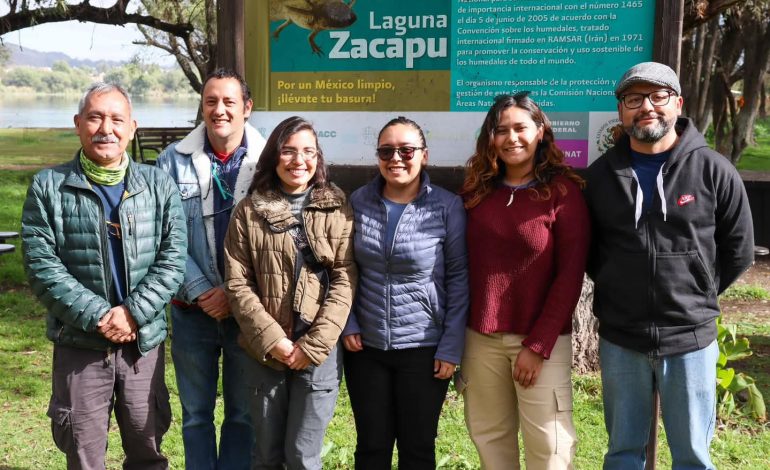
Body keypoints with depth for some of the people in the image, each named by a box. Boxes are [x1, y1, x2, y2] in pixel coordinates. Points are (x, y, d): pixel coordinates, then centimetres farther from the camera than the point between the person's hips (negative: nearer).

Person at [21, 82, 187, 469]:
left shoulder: (159, 185, 3)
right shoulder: (49, 187, -2)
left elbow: (172, 258, -3)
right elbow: (41, 264, -8)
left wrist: (133, 313, -16)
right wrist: (98, 316, -17)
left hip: (145, 341, 1)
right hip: (78, 344, -1)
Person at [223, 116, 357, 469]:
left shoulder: (337, 209, 1)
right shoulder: (248, 211, 2)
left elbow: (344, 281, -5)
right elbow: (238, 283, -2)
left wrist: (313, 344, -12)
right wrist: (271, 339, -12)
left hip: (319, 352, -1)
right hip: (265, 351, 1)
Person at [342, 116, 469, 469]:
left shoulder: (448, 207, -7)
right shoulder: (358, 202, 1)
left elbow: (459, 279, -6)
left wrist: (451, 347, -9)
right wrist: (348, 324, -2)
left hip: (425, 348, -2)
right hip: (365, 346, 3)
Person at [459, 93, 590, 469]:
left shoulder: (562, 190, -6)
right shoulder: (476, 189, 6)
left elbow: (570, 275, -9)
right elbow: (464, 266, 8)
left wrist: (538, 345, -13)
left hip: (542, 339, -4)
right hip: (480, 337, 4)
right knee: (488, 434, 11)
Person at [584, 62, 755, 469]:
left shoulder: (713, 170, -5)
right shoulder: (601, 173, 1)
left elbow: (738, 251, 3)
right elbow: (587, 247, 12)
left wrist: (696, 297, 4)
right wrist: (616, 293, 6)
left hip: (691, 338, -1)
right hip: (619, 339, 2)